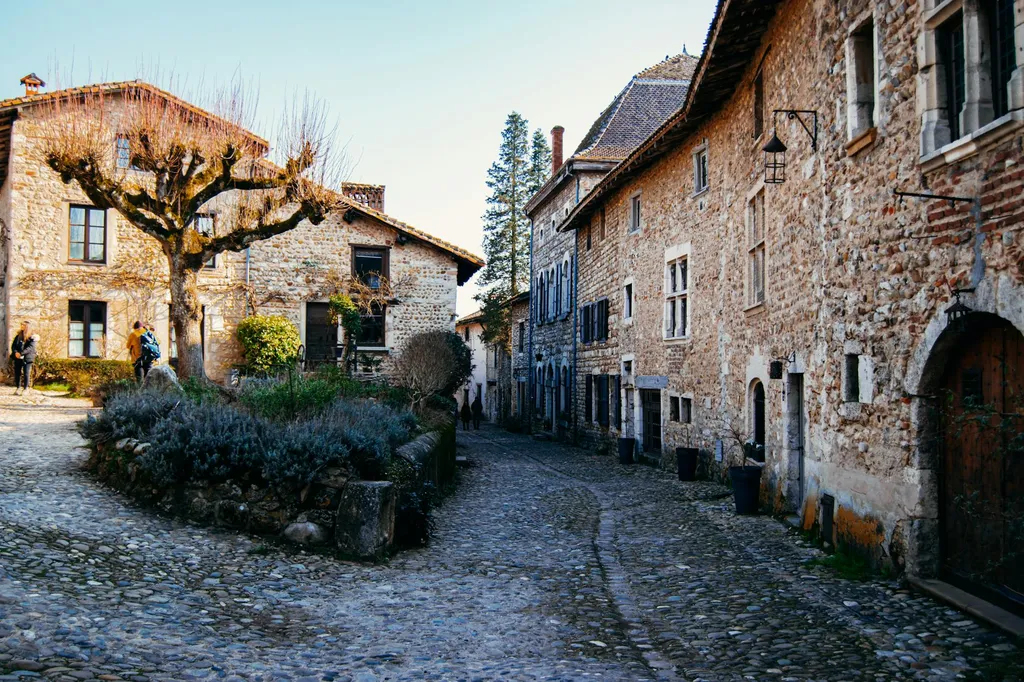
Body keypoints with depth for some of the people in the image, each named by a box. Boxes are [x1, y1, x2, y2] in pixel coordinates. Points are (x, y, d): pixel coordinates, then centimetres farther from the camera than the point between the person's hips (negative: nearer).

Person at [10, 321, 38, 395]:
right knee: (17, 373, 4)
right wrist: (15, 352, -11)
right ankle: (18, 388, 12)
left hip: (27, 358, -5)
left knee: (26, 373, -5)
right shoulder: (18, 335, 14)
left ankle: (26, 389, 2)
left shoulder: (32, 337, -3)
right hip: (18, 357, 5)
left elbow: (31, 347, -14)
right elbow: (13, 345, 9)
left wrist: (21, 353, -23)